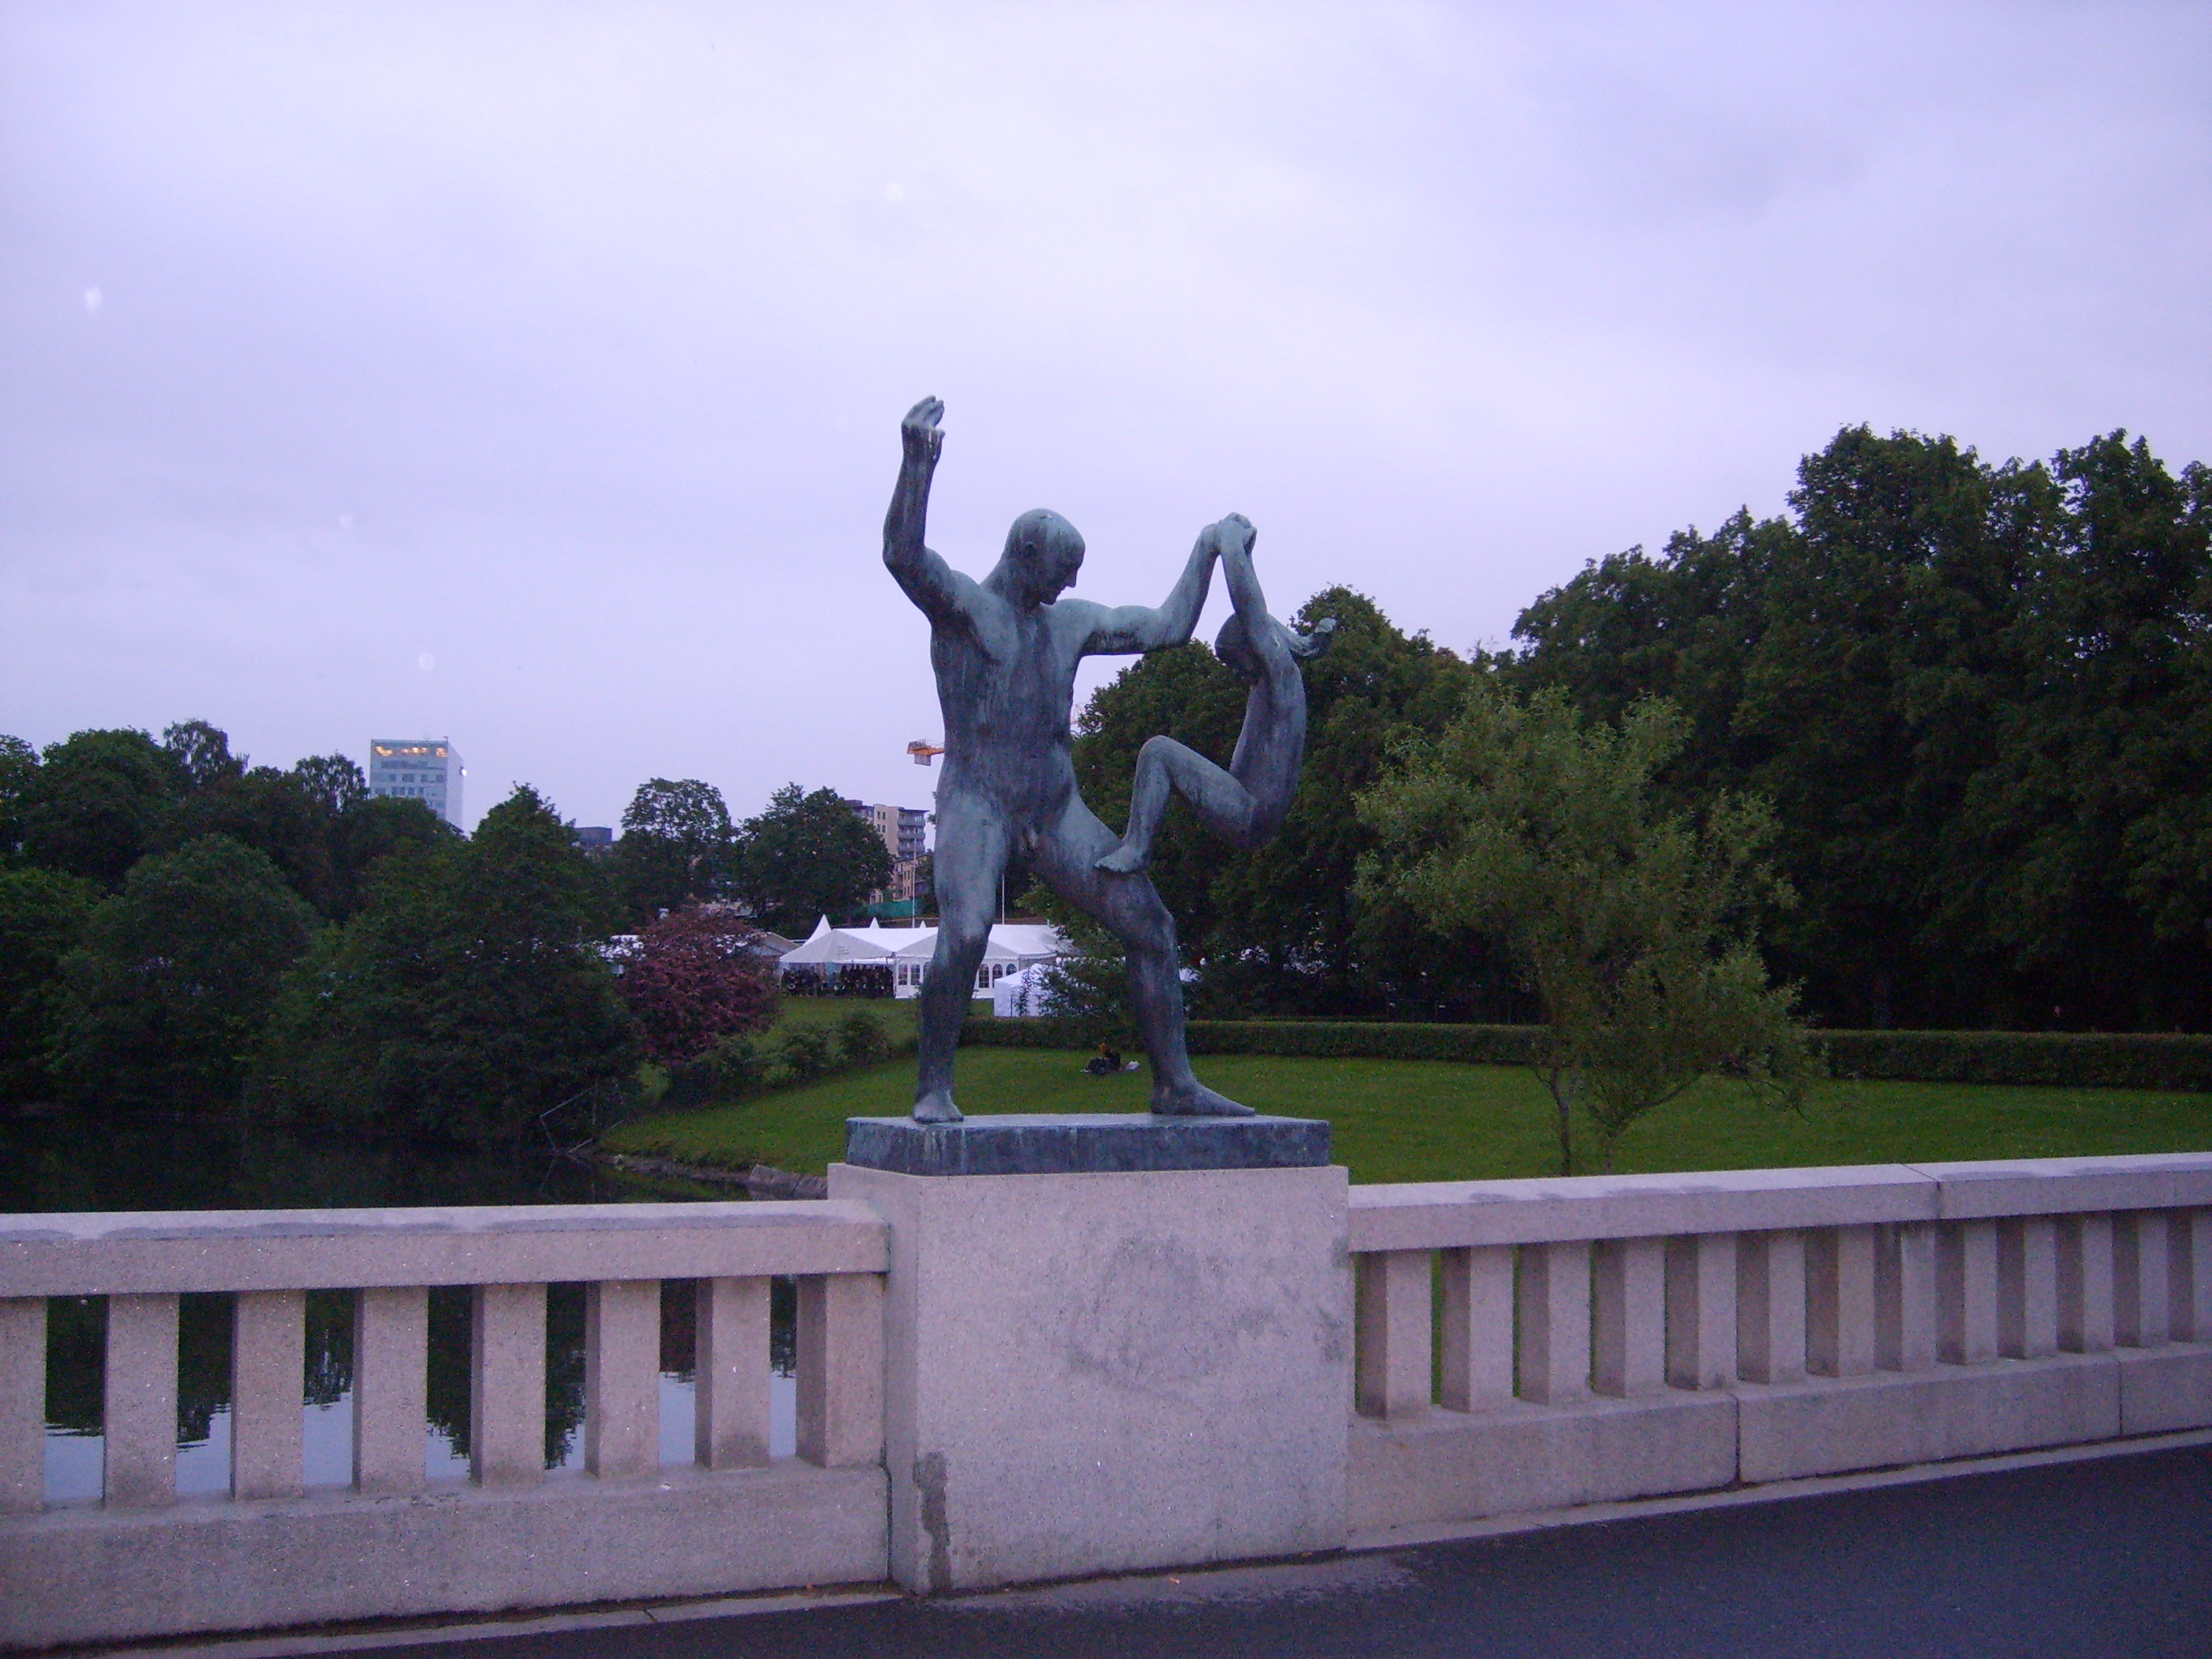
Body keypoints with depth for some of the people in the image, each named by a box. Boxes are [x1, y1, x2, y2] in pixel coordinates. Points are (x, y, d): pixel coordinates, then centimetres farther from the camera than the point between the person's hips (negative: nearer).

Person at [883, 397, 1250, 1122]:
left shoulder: (1071, 621, 16)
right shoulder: (958, 602, -2)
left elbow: (1166, 628, 22)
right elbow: (902, 555, -24)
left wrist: (1206, 551, 24)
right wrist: (917, 462, -34)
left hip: (1057, 814, 6)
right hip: (976, 804, -6)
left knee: (1151, 927, -2)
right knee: (963, 938, -31)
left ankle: (1175, 1083, 5)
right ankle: (933, 1088, -16)